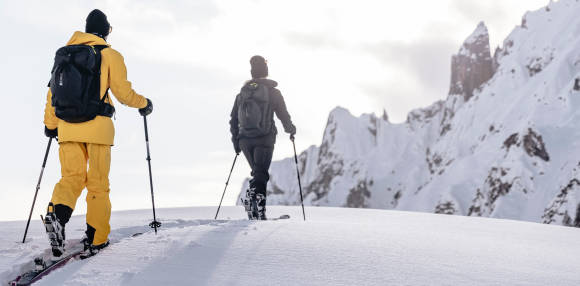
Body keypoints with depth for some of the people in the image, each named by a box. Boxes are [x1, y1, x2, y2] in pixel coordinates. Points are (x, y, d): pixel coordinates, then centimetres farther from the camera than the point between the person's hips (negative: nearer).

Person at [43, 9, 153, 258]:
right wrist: (144, 104, 16)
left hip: (67, 126, 3)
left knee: (72, 177, 6)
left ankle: (57, 212, -24)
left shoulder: (65, 53, 13)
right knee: (98, 183, 4)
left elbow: (53, 90, 13)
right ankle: (95, 240, 4)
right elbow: (123, 92, -3)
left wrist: (50, 124, 21)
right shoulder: (110, 55, 0)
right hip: (97, 126, -3)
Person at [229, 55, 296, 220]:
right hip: (264, 139, -4)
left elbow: (234, 119, 12)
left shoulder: (242, 93, 12)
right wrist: (291, 129, 19)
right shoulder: (272, 92, -1)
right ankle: (253, 196, -34)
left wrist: (236, 141, 20)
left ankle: (257, 212, 8)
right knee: (261, 175, -6)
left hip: (245, 140, 5)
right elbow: (283, 115, -1)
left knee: (258, 173, 16)